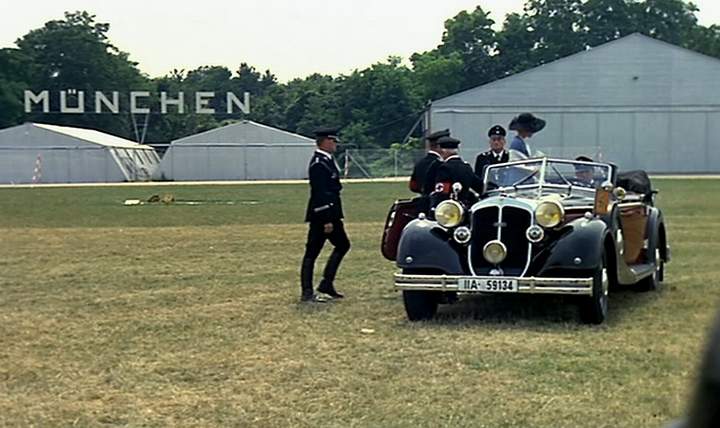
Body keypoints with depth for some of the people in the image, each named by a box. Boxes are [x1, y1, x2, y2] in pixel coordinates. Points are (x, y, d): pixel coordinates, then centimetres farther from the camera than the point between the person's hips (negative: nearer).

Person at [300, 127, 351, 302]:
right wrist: (326, 220, -23)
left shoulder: (327, 160, 14)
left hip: (331, 214, 10)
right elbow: (320, 194, -22)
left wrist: (333, 217, 20)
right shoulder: (319, 164, -17)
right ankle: (307, 293, 0)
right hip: (321, 215, -10)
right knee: (312, 252, -4)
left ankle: (327, 284, 14)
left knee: (342, 245, 12)